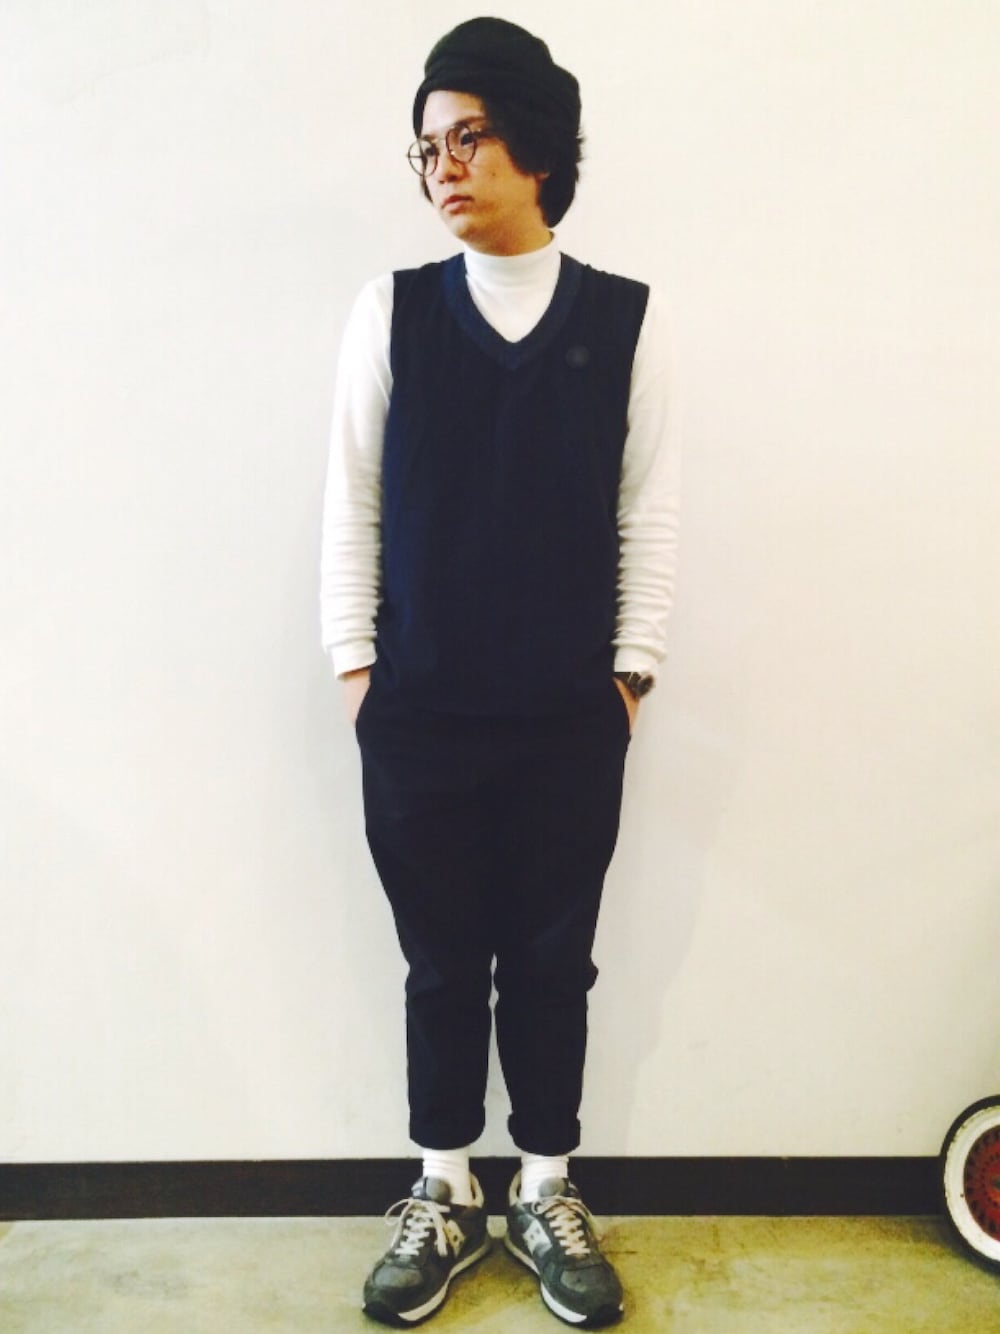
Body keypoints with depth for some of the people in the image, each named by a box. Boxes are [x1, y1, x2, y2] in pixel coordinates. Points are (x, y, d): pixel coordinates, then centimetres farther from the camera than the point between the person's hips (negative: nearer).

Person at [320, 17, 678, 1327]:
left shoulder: (627, 318, 1)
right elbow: (352, 502, 3)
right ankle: (443, 1197, 31)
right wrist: (356, 666, 0)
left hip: (571, 719, 0)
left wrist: (631, 673, -1)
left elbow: (650, 515, 2)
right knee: (442, 963, 11)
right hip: (419, 716, 0)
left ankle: (547, 1196, 32)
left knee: (553, 961, 11)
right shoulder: (391, 309, 2)